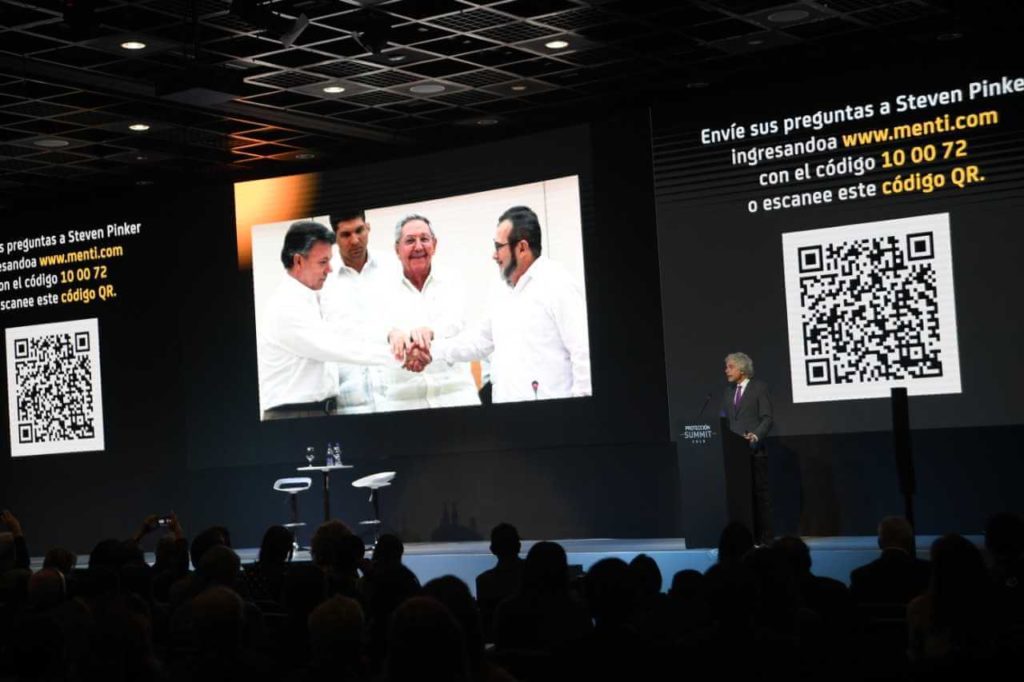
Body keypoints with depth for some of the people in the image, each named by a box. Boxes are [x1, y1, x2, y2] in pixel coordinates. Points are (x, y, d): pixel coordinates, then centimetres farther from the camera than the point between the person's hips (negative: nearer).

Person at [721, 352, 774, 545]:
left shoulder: (759, 387, 1)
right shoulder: (728, 391, 18)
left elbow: (767, 418, -5)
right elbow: (724, 420, 17)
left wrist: (756, 435, -21)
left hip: (754, 450, -5)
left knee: (759, 493, -1)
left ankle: (763, 538, 2)